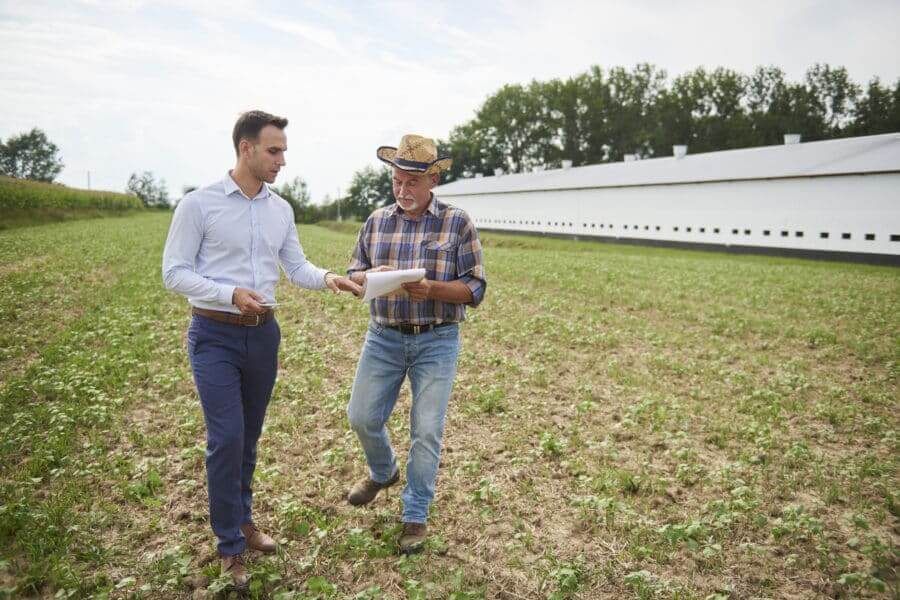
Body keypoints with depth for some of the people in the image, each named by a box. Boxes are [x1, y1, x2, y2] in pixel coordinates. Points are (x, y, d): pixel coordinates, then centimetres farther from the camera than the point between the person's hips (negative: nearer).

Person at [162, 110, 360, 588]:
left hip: (264, 334, 5)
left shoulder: (281, 210, 5)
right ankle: (230, 546, 9)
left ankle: (241, 520, 33)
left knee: (249, 436, 15)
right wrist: (231, 294, -24)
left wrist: (328, 278, -14)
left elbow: (296, 267, 7)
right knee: (226, 437, -7)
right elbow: (175, 272, -10)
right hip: (215, 336, -5)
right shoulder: (199, 204, -10)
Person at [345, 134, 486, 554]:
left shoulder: (457, 222, -5)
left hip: (437, 342, -3)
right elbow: (353, 275, 9)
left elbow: (475, 288, -7)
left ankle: (415, 515, 21)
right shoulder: (377, 221, 5)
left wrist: (431, 289, -24)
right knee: (362, 417, 9)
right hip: (383, 337, 4)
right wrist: (371, 276, -15)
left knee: (427, 431, 1)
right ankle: (383, 472, 41)